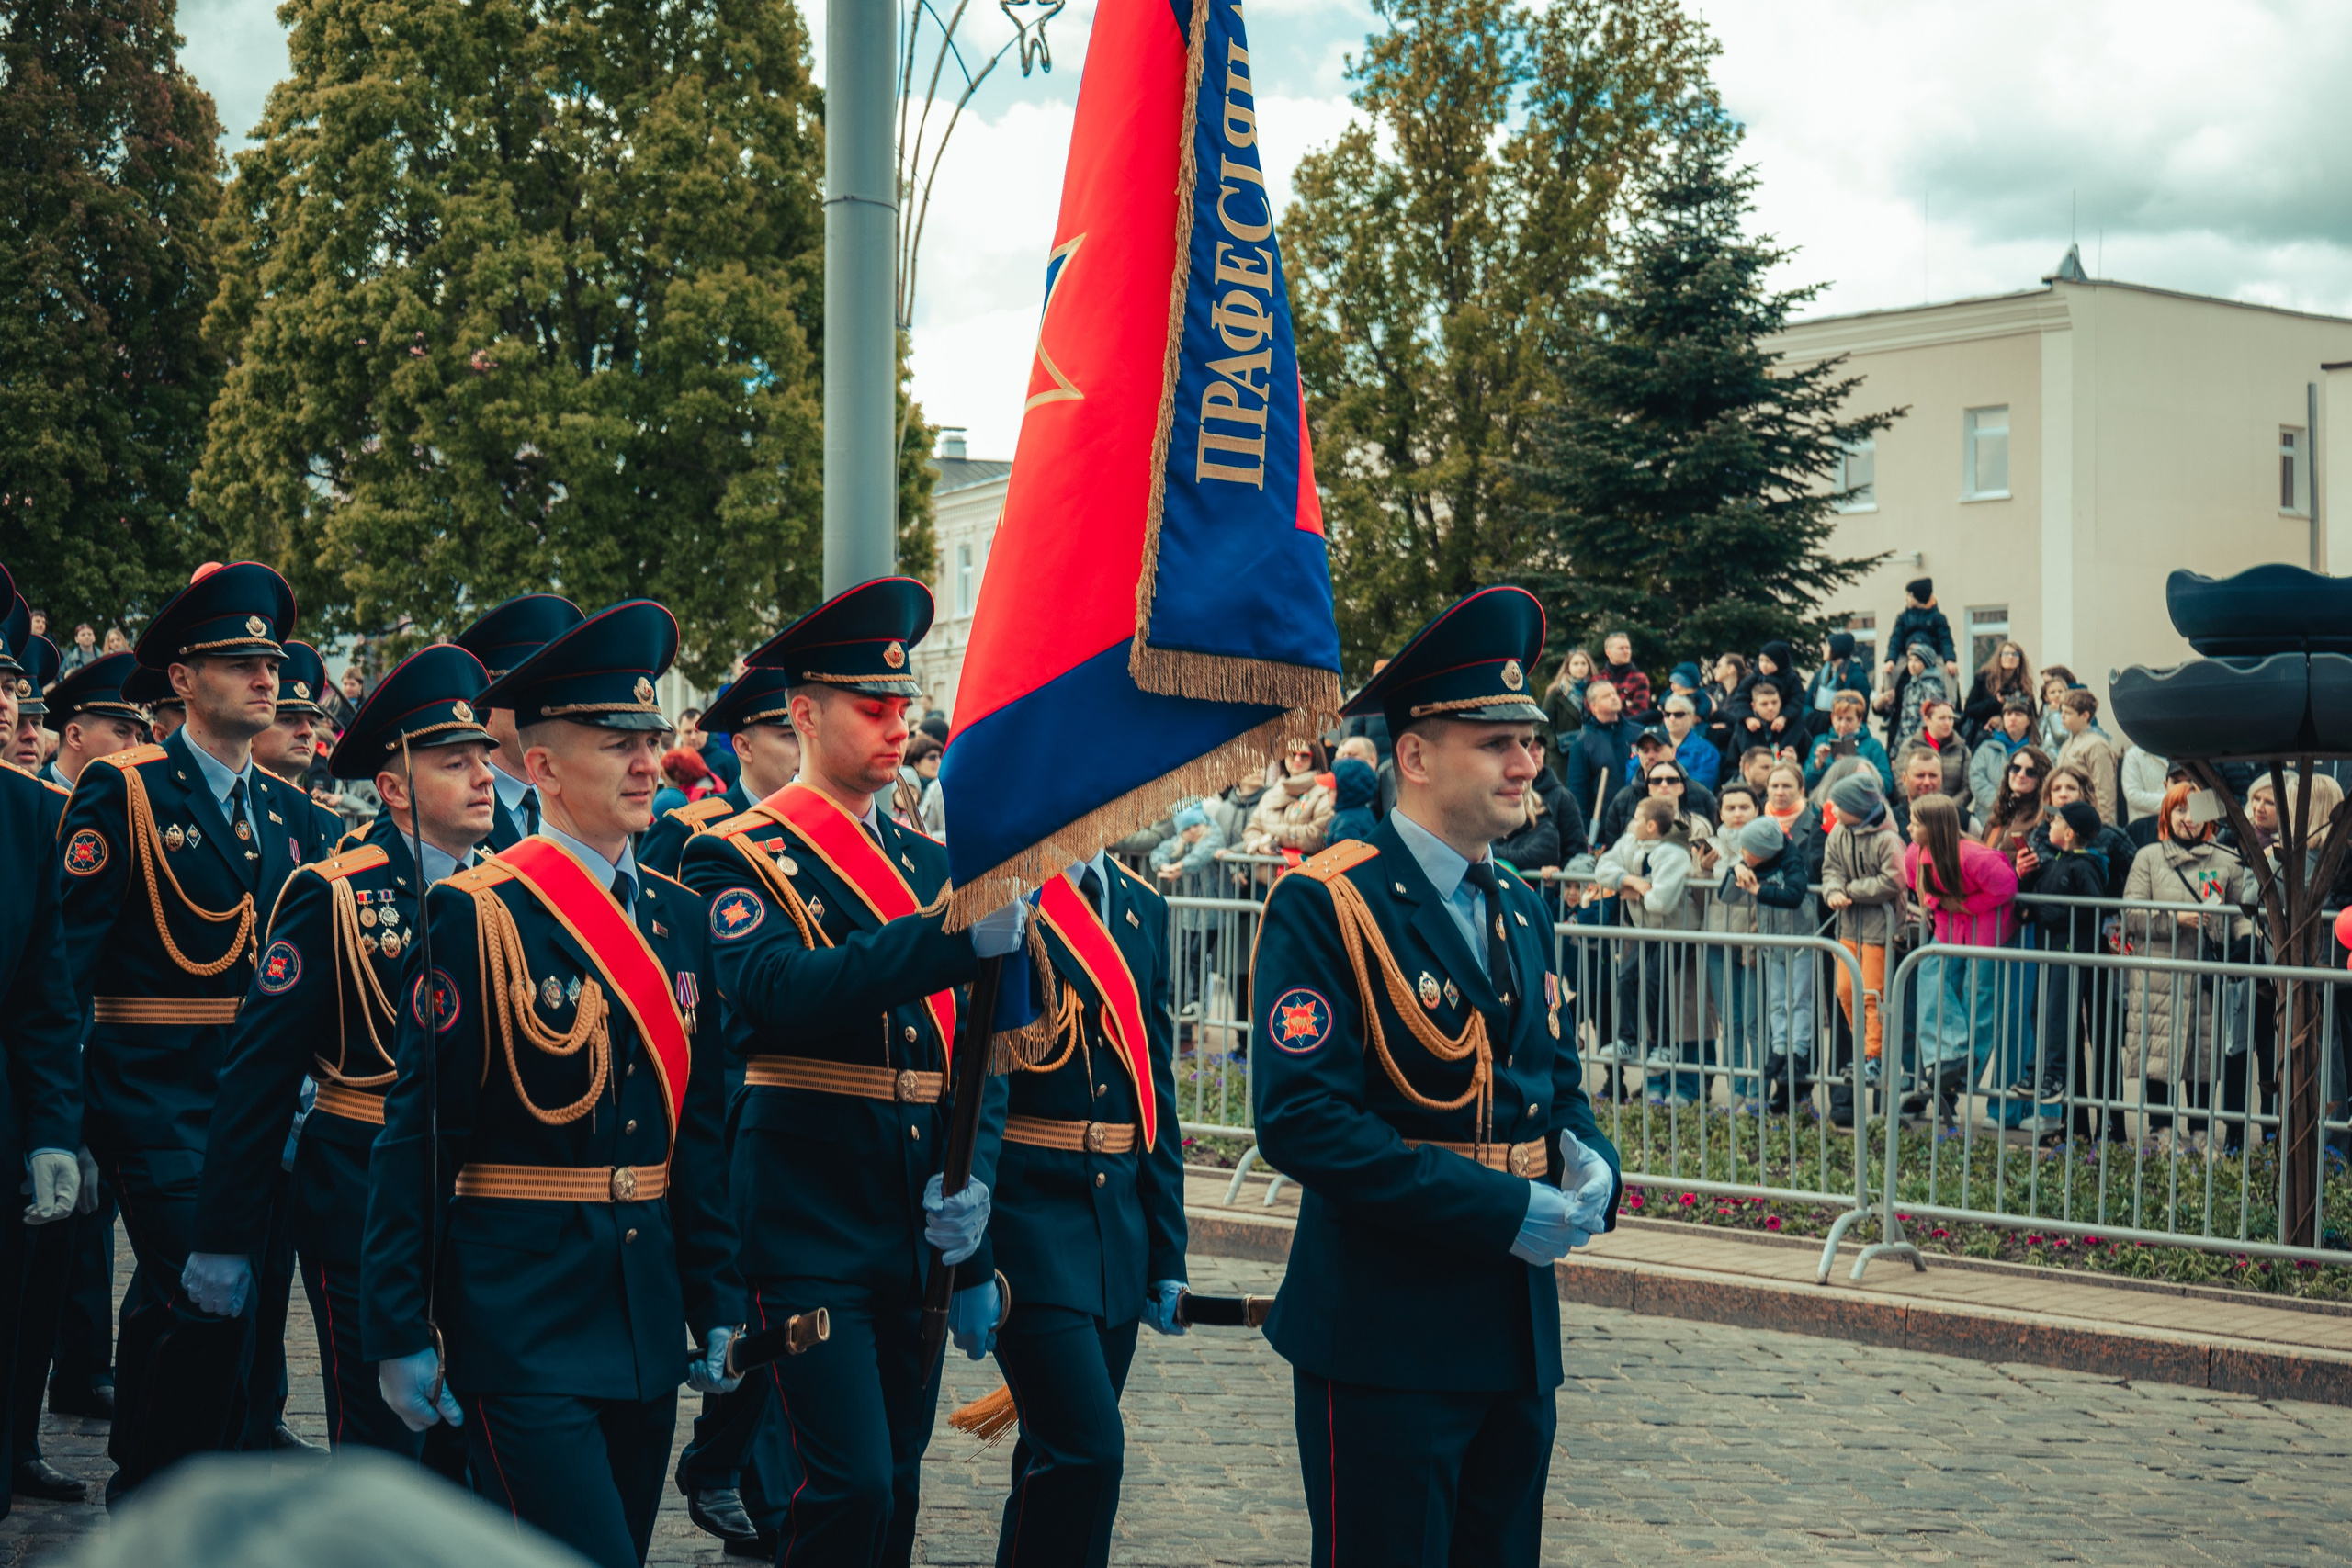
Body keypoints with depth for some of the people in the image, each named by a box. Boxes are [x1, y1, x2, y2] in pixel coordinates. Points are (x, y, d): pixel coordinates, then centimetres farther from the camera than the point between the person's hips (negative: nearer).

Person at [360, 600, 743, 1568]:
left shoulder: (681, 918, 10)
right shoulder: (478, 915, -9)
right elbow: (417, 1135, -10)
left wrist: (717, 1305, 12)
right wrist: (399, 1332, -11)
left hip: (647, 1315, 6)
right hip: (519, 1321, -6)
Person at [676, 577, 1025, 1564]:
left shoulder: (927, 865, 14)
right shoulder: (741, 858, -5)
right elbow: (783, 991, -26)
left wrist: (973, 1185, -2)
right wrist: (955, 935, -36)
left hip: (919, 1225, 6)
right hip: (808, 1216, -6)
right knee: (850, 1486, -13)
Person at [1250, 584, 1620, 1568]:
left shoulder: (1519, 910, 13)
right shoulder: (1324, 907, -12)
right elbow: (1301, 1120, -20)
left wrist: (1587, 1162, -3)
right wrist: (1503, 1209, -21)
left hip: (1520, 1330, 8)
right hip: (1384, 1333, -7)